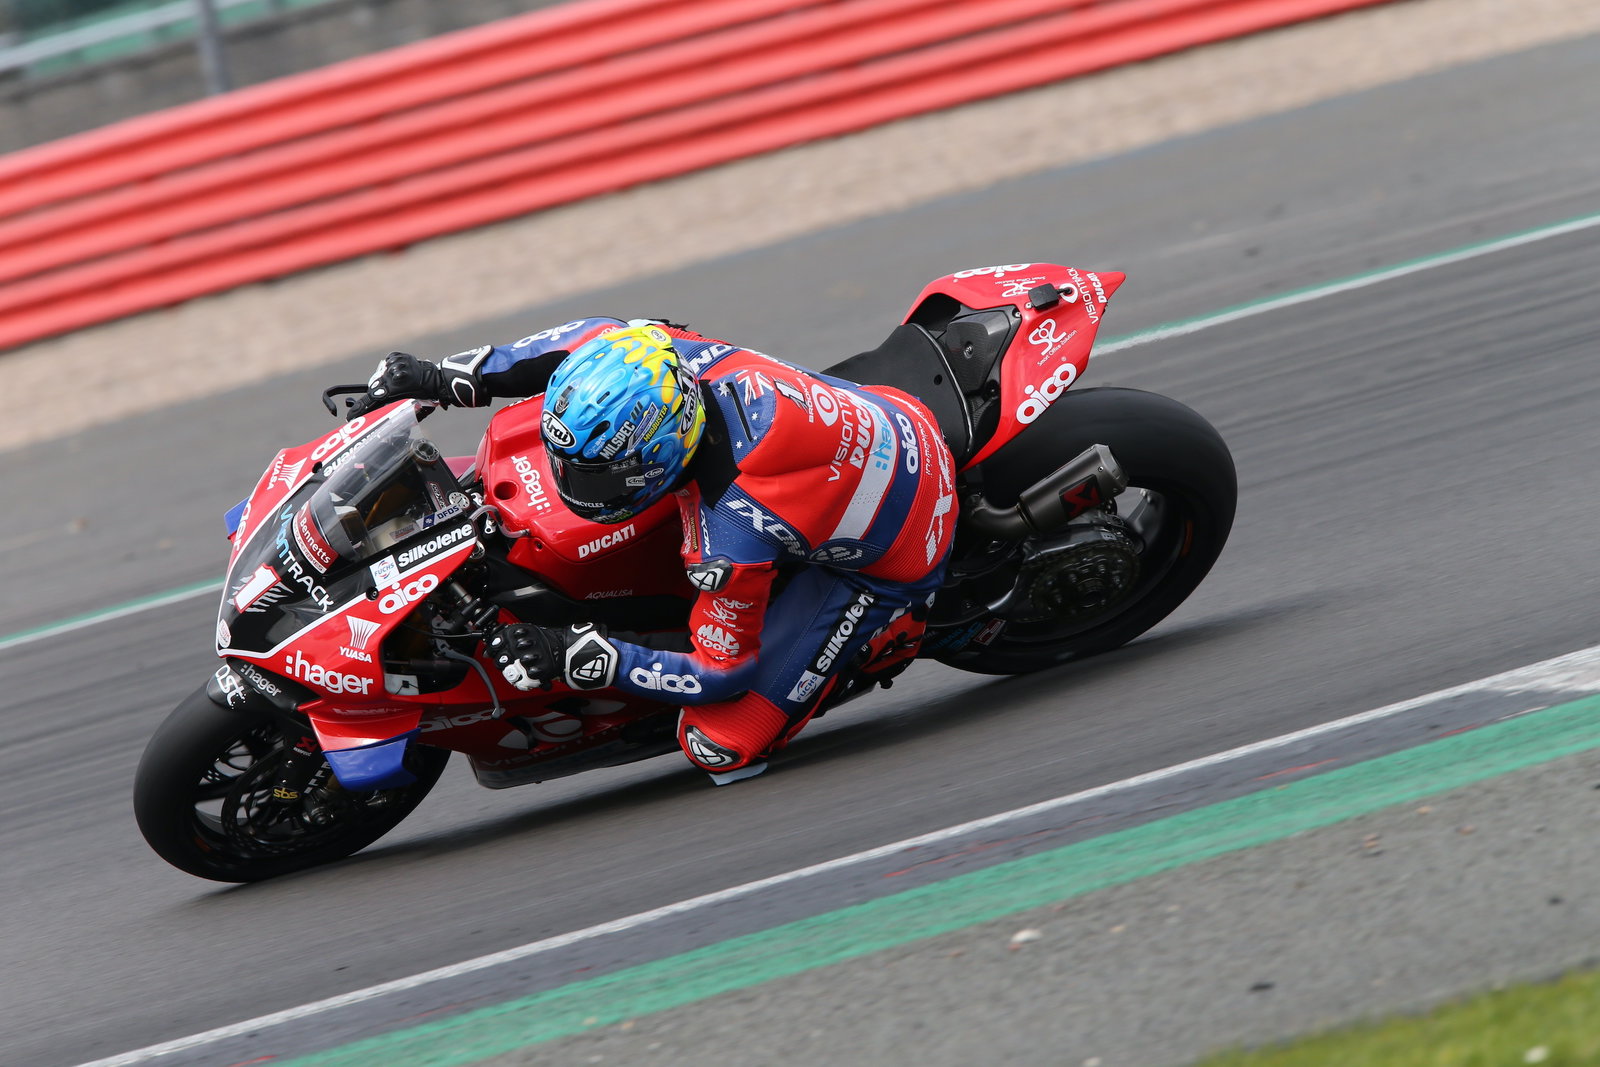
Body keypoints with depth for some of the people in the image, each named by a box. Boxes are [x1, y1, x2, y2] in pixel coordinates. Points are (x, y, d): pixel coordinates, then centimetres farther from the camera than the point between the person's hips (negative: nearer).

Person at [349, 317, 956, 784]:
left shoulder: (729, 538, -39)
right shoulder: (686, 358, -23)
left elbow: (722, 672, -24)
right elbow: (600, 338, -1)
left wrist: (577, 658, -29)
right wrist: (450, 378, -6)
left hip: (878, 570, -7)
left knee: (722, 747, -12)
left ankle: (888, 634, 5)